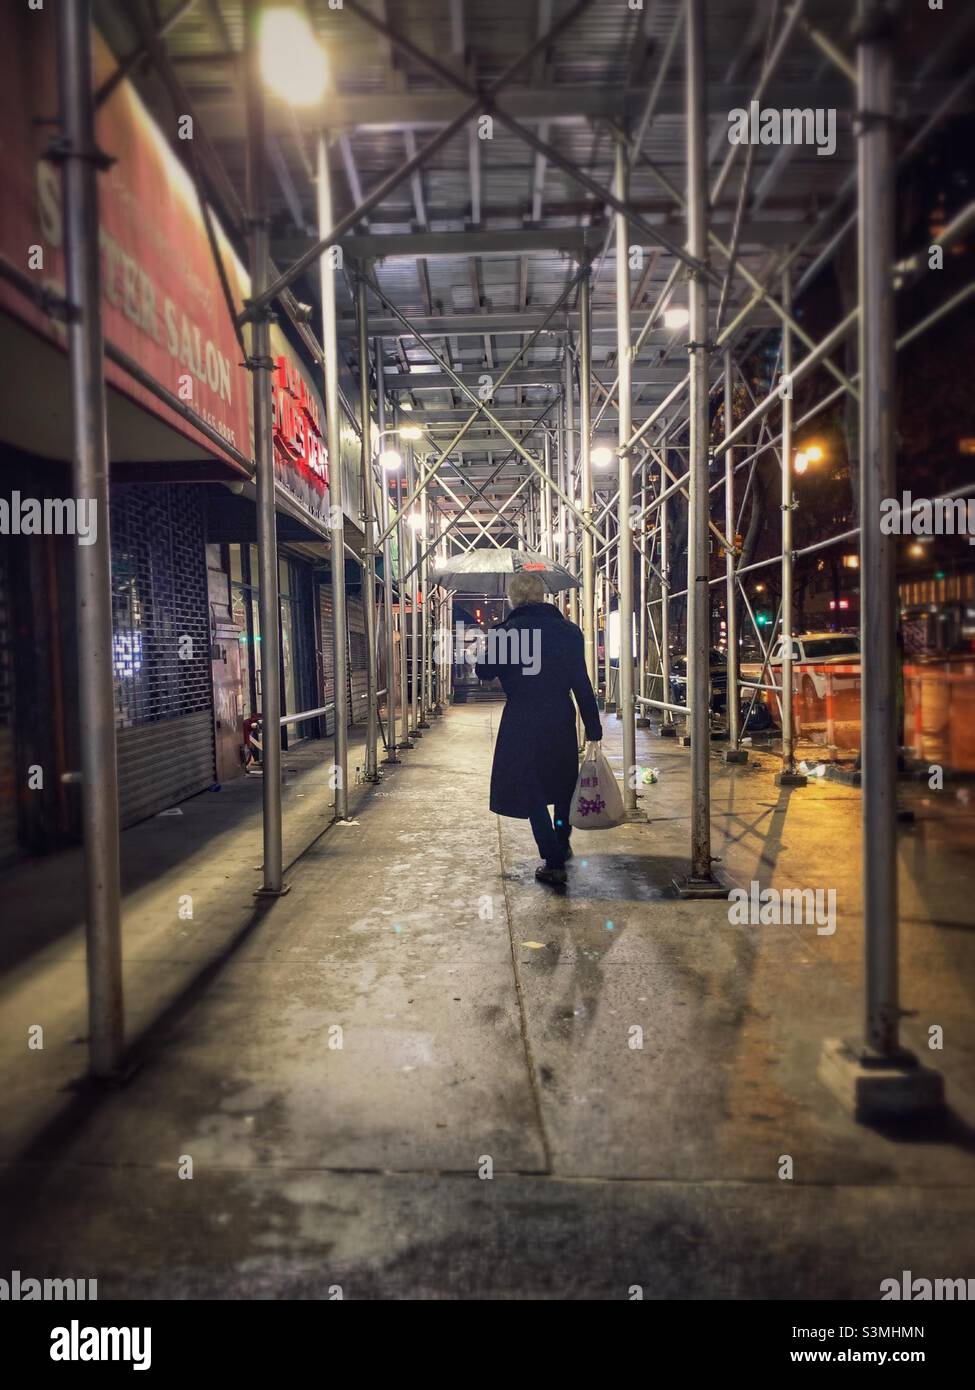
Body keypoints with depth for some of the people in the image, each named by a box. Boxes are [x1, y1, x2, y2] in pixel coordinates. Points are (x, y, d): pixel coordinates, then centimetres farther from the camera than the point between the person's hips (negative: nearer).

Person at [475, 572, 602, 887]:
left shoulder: (504, 631, -10)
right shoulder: (568, 630, -2)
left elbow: (485, 672, 1)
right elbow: (582, 683, -2)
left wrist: (489, 645, 19)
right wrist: (593, 728, 3)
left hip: (521, 722, -3)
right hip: (561, 719, 3)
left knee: (531, 790, 7)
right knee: (562, 780, 23)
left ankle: (554, 863, 3)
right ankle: (562, 845, 40)